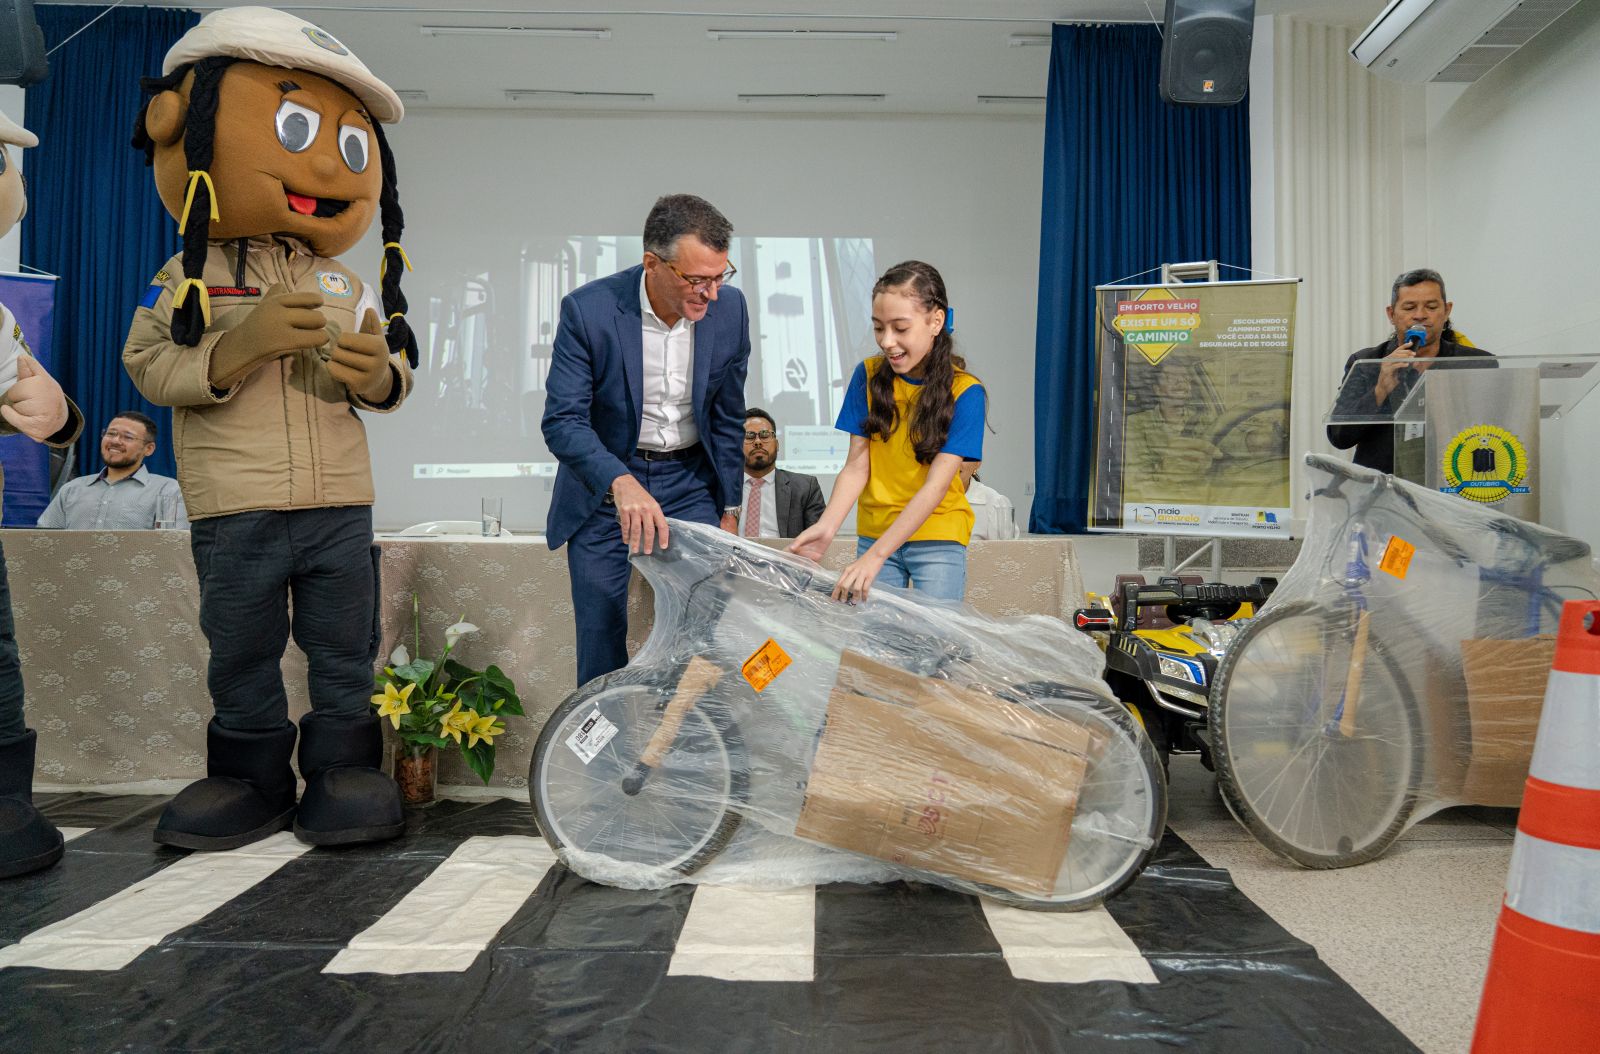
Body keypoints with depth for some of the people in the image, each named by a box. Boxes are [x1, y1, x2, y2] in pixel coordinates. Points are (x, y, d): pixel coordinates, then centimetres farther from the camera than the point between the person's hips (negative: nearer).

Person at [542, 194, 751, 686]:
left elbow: (728, 417, 3)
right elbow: (562, 420, -21)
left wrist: (728, 508, 7)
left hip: (690, 480, 2)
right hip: (603, 482, -2)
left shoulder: (729, 308, -8)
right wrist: (620, 482, -38)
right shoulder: (588, 309, -19)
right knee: (601, 639, 3)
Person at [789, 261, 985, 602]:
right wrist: (826, 527, -22)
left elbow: (937, 485, -17)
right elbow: (856, 466, -5)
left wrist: (877, 554, -25)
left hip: (938, 539, -2)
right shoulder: (868, 376, -1)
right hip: (873, 532, 2)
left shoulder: (964, 392, -11)